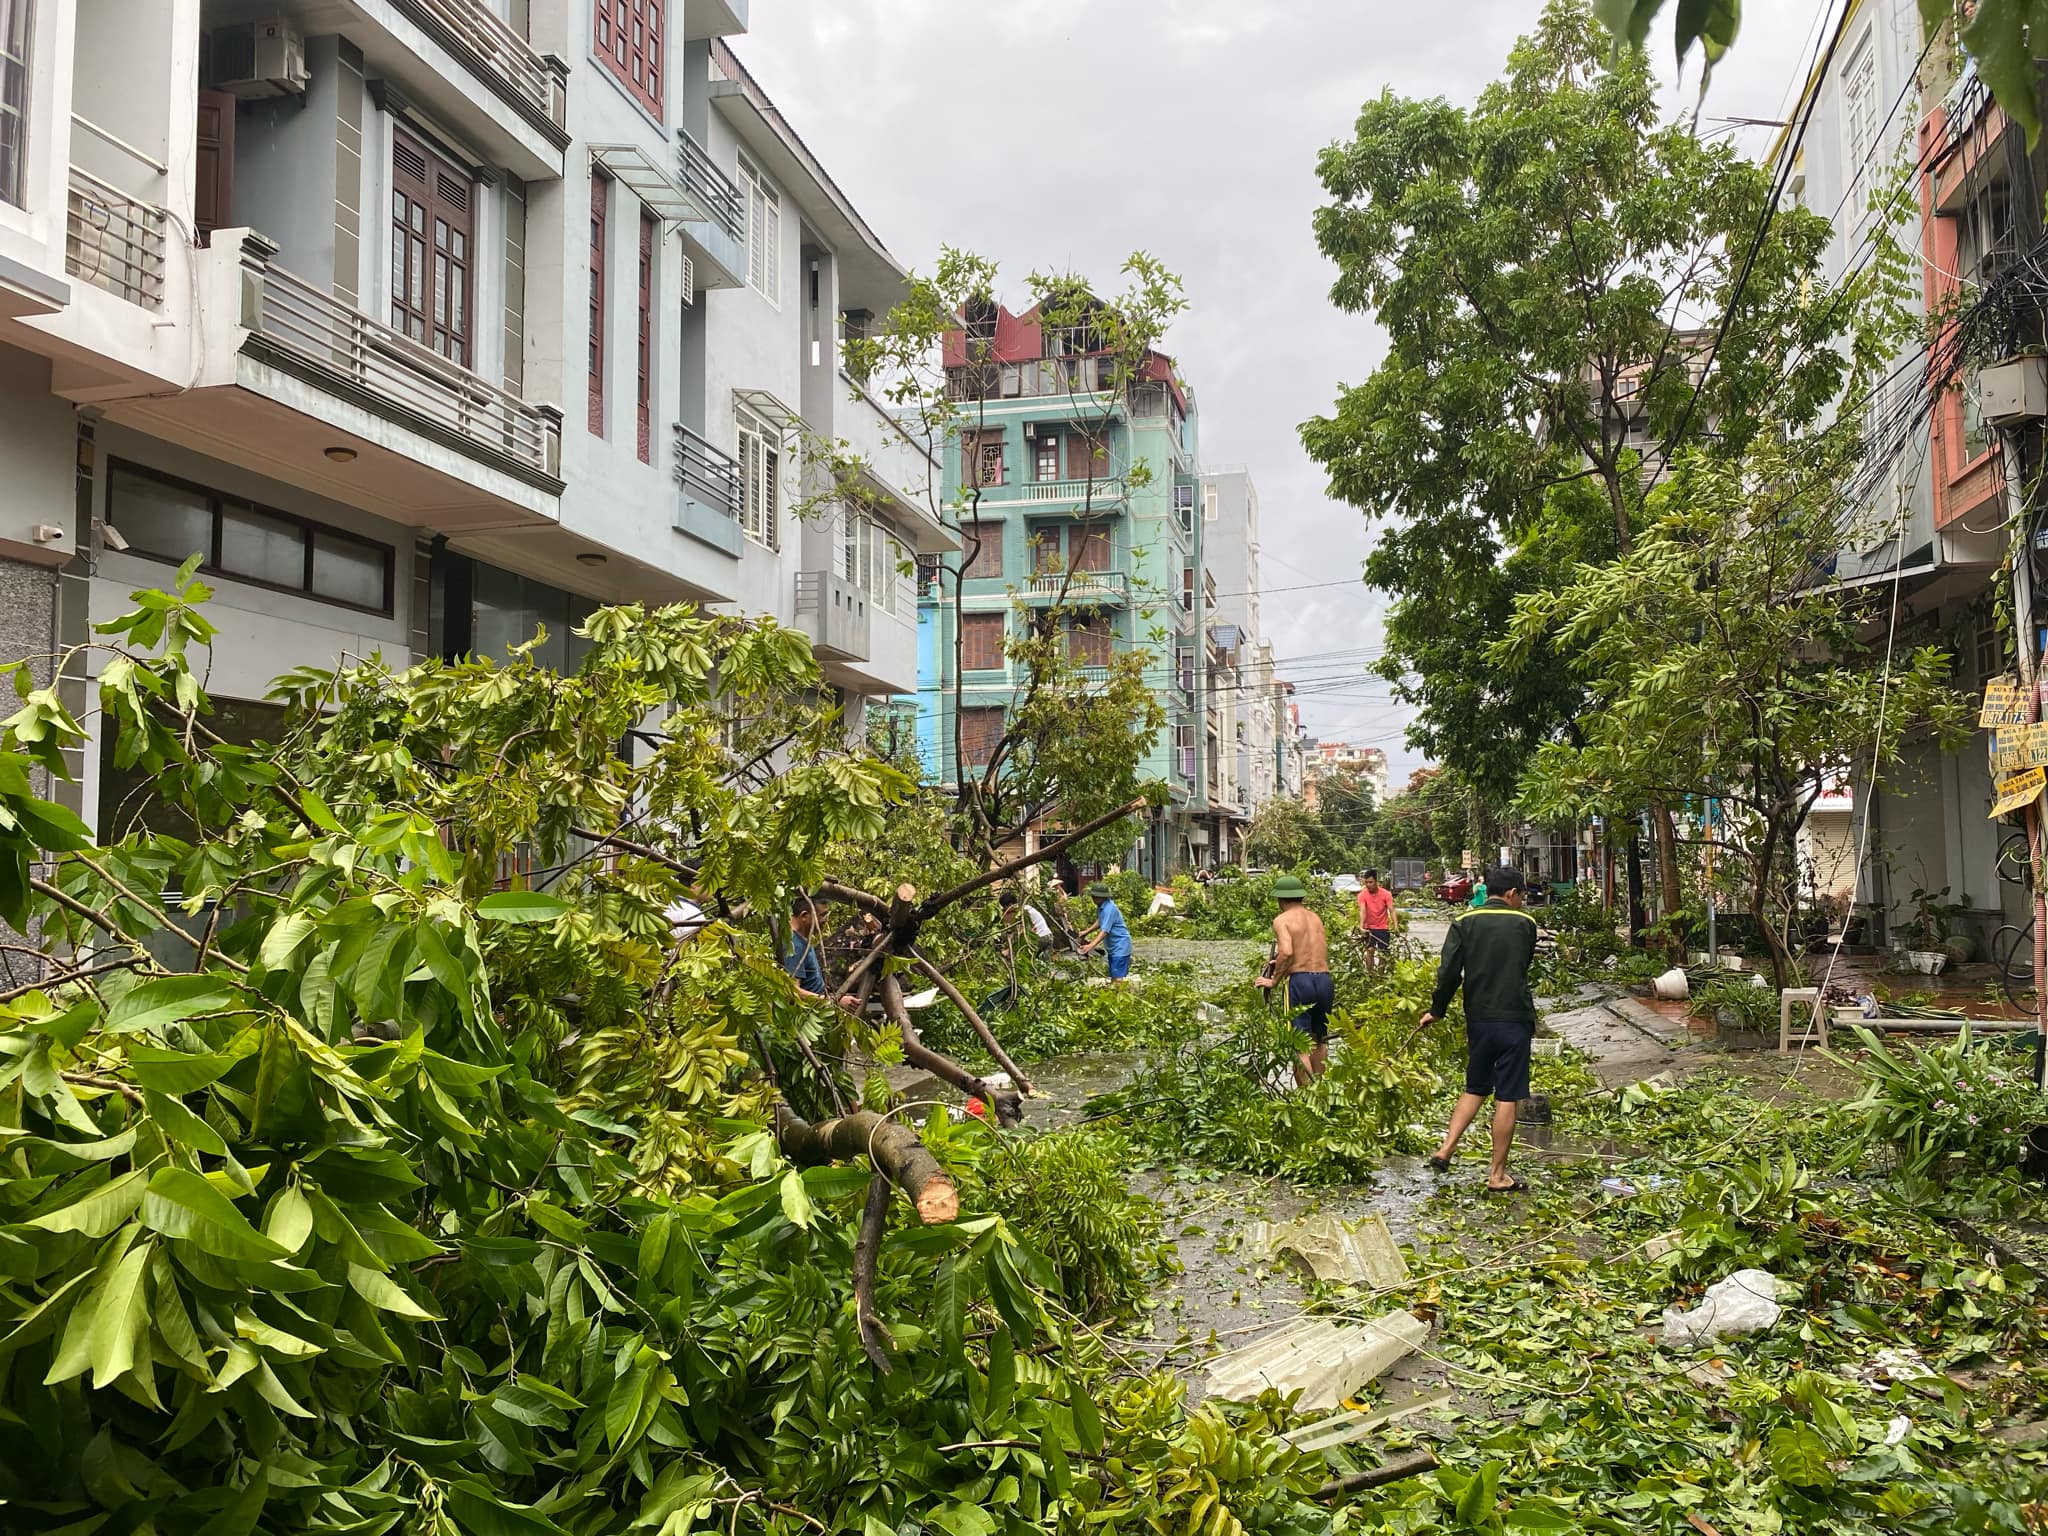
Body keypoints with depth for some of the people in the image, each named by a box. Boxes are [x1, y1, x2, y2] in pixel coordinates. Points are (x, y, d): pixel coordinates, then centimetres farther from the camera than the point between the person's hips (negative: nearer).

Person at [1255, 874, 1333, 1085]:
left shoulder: (1282, 920, -3)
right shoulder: (1315, 918, 15)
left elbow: (1286, 952, -18)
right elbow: (1323, 951, 16)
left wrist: (1274, 980, -7)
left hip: (1300, 980, -6)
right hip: (1325, 979, 6)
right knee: (1320, 1040, 22)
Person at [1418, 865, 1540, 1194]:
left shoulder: (1464, 923, 0)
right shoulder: (1525, 924, -1)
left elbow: (1449, 972, -5)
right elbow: (1524, 967, 12)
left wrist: (1436, 1011, 6)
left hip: (1478, 1019, 3)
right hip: (1515, 1019, -3)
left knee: (1475, 1089, 19)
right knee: (1507, 1097, 3)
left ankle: (1445, 1149, 7)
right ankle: (1497, 1176, 7)